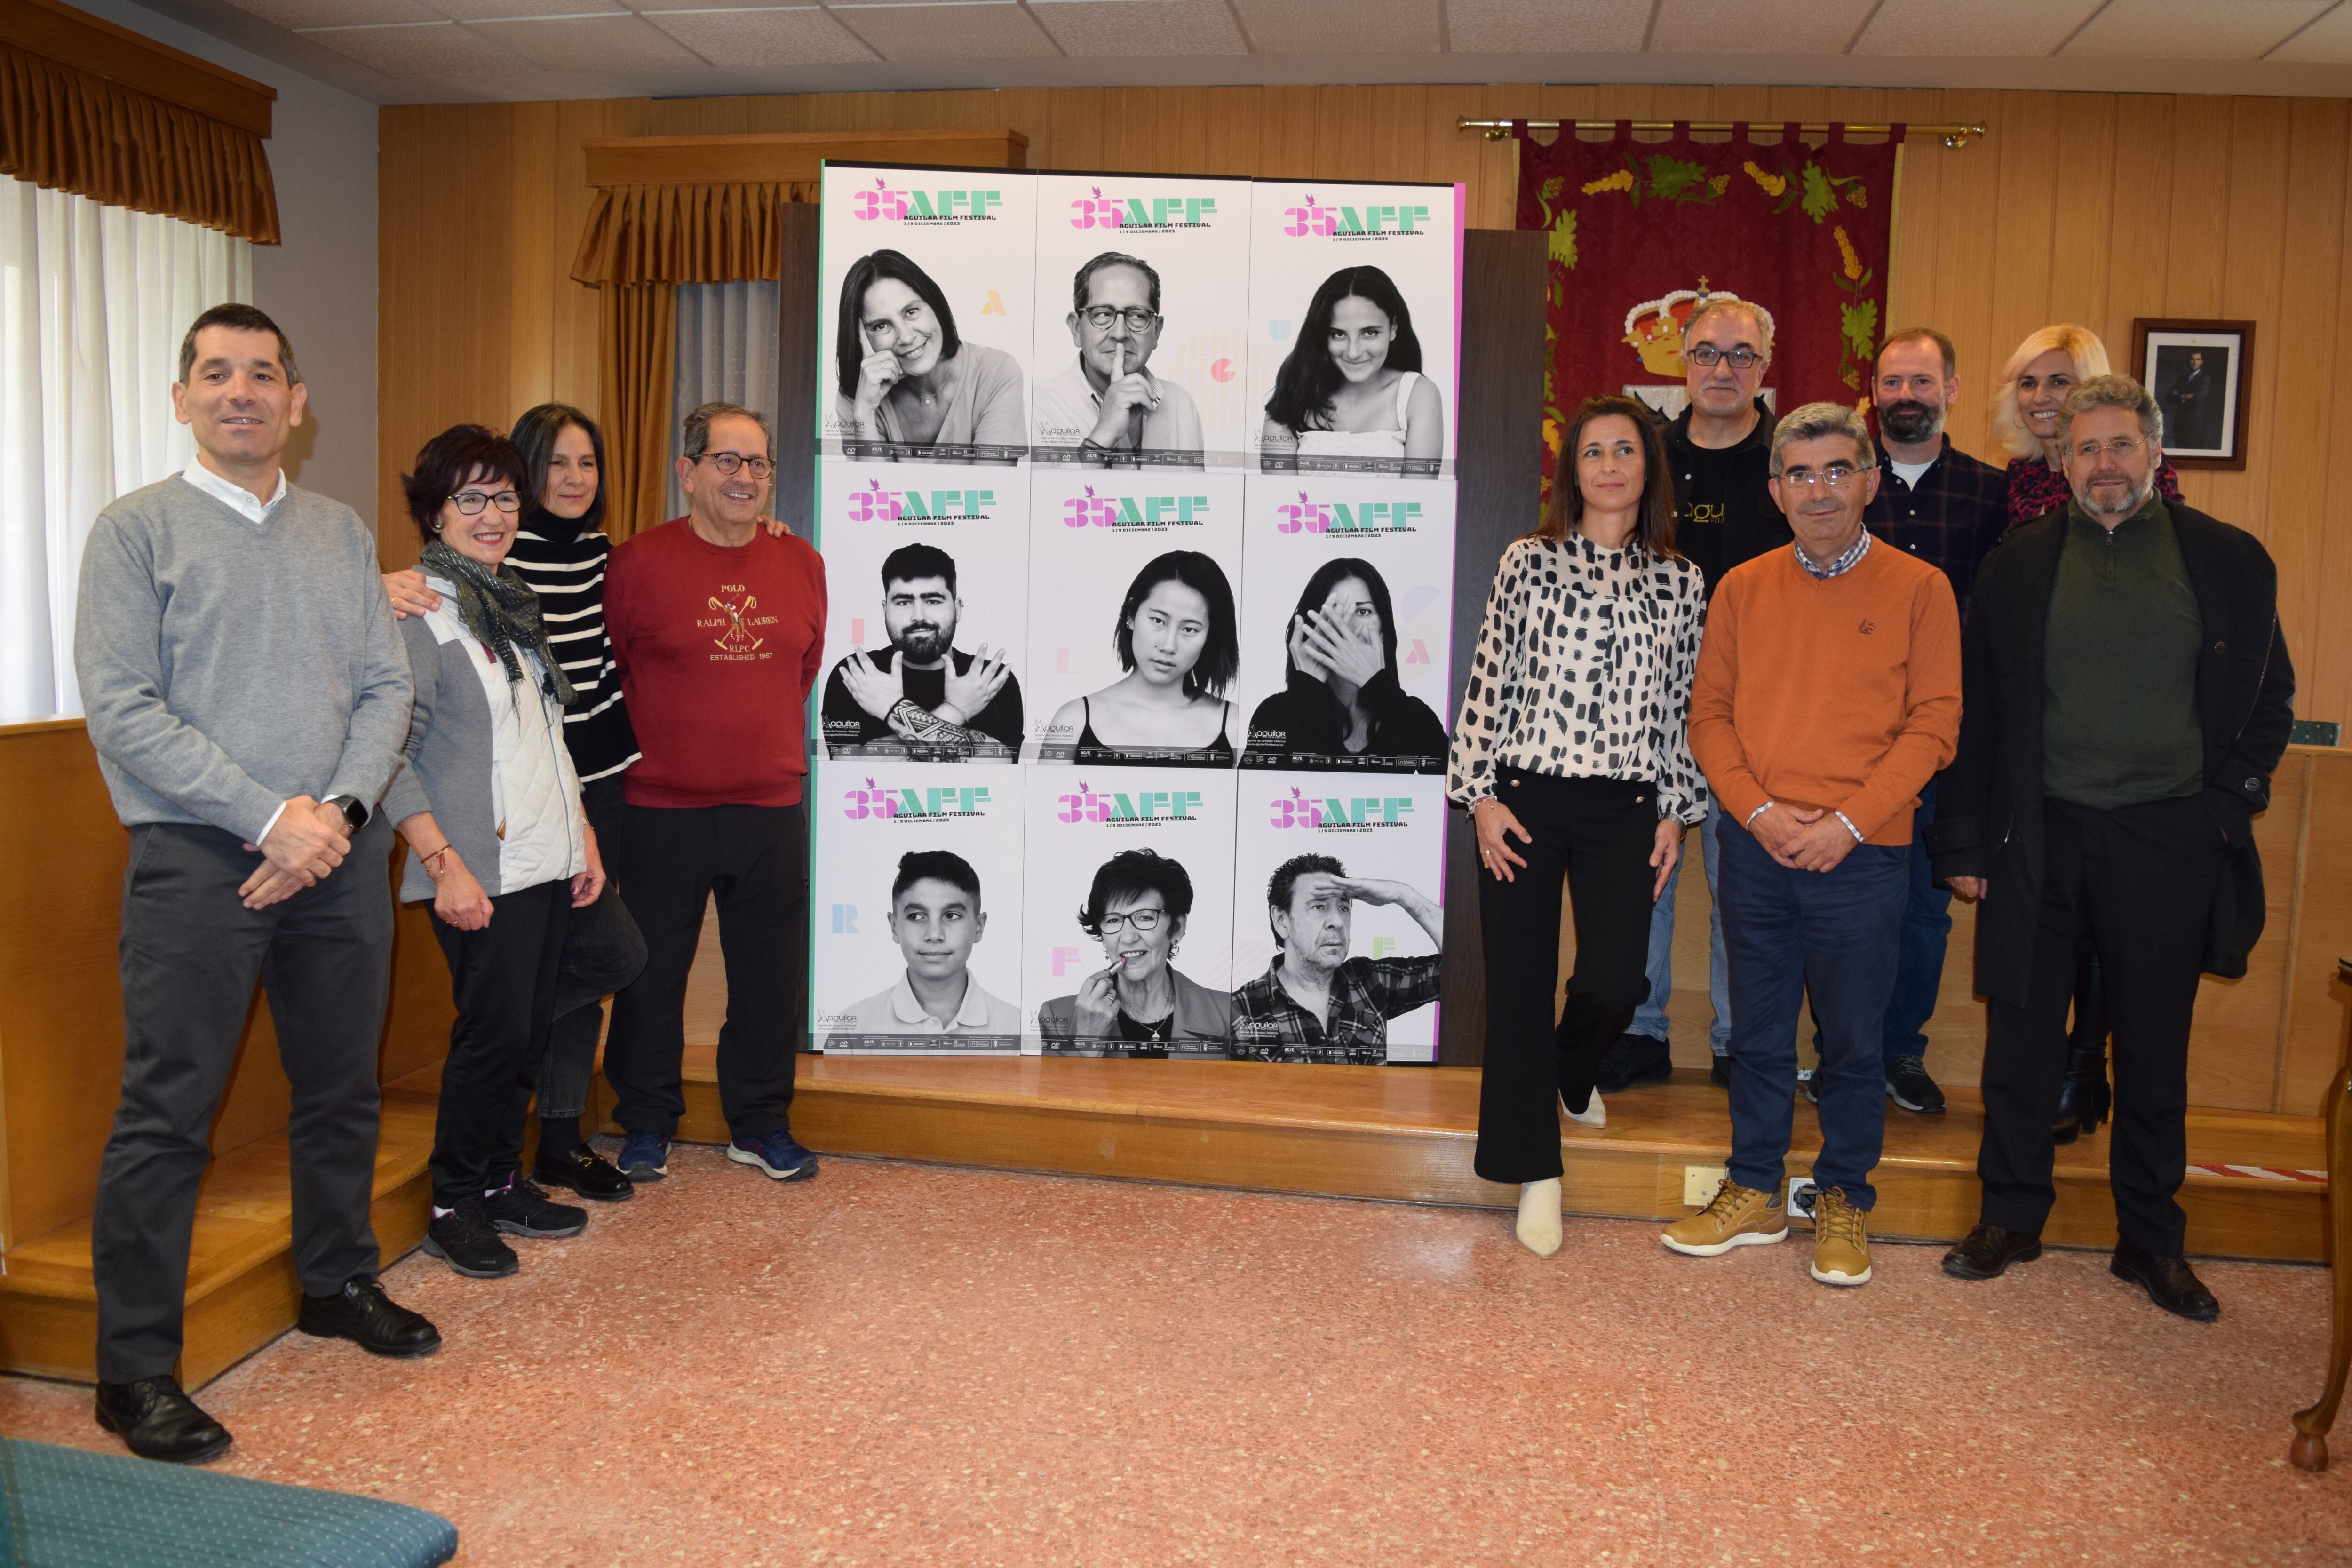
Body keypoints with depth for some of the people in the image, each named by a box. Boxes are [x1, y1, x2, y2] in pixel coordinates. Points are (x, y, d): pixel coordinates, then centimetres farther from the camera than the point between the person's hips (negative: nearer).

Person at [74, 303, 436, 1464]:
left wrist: (340, 810, -9)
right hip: (199, 858, -4)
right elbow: (120, 709, -9)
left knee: (341, 1090, 15)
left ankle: (339, 1283, 33)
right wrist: (271, 817, -15)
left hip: (342, 855, 5)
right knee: (166, 1114, -2)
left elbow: (387, 688, 8)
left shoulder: (343, 533, 12)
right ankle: (135, 1369, 9)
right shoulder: (138, 529, -1)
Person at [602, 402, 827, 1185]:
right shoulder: (638, 562, -7)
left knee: (768, 975, 10)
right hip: (661, 807, -3)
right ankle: (646, 1126, 25)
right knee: (652, 975, 8)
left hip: (770, 806, 3)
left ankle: (760, 1126, 26)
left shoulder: (801, 564, 6)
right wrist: (652, 740, 4)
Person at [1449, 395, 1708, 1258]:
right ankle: (1536, 1173, 17)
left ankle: (1572, 1073, 33)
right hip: (1525, 799, -1)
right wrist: (1481, 796, -5)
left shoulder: (1681, 582, 8)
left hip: (1624, 807, 2)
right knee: (1519, 984, 2)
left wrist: (1676, 811, 6)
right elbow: (1488, 681, 0)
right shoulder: (1529, 561, 1)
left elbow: (1680, 707, 10)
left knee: (1615, 982, -5)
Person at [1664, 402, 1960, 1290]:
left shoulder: (1919, 590, -1)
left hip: (1862, 855, -2)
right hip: (1755, 850, 3)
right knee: (1758, 1033, 12)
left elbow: (1933, 725, -5)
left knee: (1853, 1041, 7)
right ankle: (1754, 1194, 26)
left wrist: (1848, 822, -14)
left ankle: (1844, 1202, 24)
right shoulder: (1742, 590, 8)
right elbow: (1709, 715, 6)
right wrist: (1761, 812, -9)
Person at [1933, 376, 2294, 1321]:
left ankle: (2150, 1241, 25)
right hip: (2041, 838, 0)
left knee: (2155, 1049, 10)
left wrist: (2228, 799, -1)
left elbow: (2271, 698, 12)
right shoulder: (2019, 566, 4)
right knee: (2023, 1038, 7)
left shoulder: (2230, 561, 5)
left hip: (2169, 843, 0)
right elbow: (1977, 714, 5)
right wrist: (1966, 842, 2)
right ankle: (2012, 1217, 23)